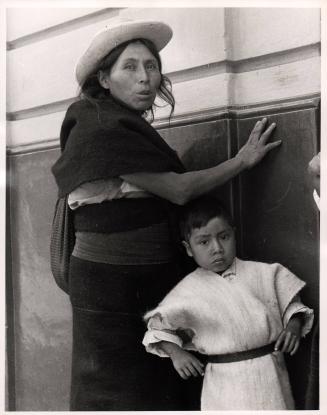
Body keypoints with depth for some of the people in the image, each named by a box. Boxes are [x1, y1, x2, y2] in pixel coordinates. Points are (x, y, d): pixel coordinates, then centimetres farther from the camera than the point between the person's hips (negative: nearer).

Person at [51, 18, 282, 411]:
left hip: (151, 276, 9)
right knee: (119, 391, 3)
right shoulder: (103, 129, -17)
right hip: (113, 284, -9)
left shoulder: (131, 128, 11)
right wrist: (243, 159, -5)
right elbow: (178, 190, -16)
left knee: (158, 382, 15)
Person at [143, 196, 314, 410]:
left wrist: (293, 326, -10)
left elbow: (292, 305, 9)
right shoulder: (189, 290, -3)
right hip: (226, 383, -1)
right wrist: (175, 352, -10)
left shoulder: (264, 274, 0)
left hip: (270, 376, 2)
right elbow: (159, 326, 6)